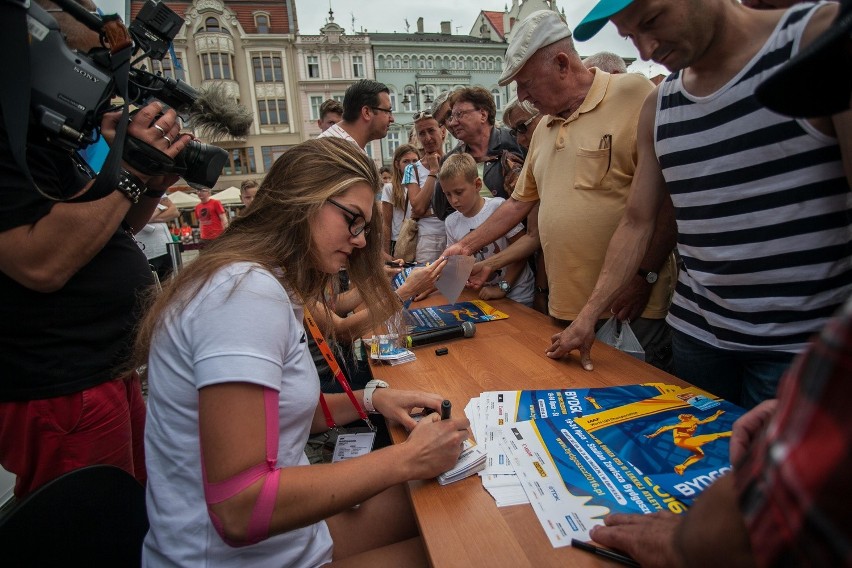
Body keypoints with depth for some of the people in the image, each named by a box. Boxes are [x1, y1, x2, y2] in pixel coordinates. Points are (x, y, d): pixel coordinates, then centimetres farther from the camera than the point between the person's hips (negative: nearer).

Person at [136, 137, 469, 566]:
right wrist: (406, 459, -24)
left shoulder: (264, 285, 5)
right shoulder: (247, 291, -26)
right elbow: (239, 509, -29)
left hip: (281, 531, 8)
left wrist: (370, 399, -2)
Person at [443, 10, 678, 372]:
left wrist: (644, 276, -15)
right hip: (566, 304, 6)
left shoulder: (633, 95, -8)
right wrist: (466, 246, 18)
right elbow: (519, 202, 20)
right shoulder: (543, 128, 15)